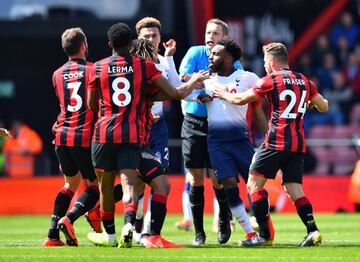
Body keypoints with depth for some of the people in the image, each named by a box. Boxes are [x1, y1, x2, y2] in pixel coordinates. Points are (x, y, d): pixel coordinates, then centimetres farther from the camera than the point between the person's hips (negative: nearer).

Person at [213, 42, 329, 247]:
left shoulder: (271, 80, -3)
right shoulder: (304, 81, 13)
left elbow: (240, 99, 5)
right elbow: (324, 107, 20)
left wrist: (223, 94, 25)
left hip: (277, 141, -6)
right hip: (299, 143, 6)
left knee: (254, 183, 1)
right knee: (294, 189, 6)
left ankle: (265, 235, -6)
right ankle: (313, 230, -11)